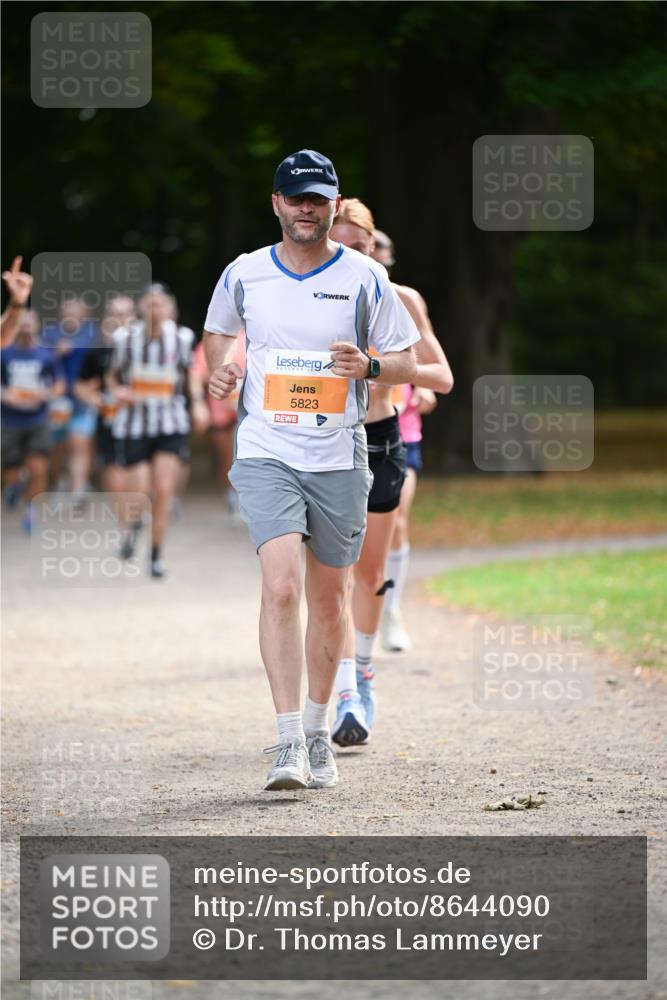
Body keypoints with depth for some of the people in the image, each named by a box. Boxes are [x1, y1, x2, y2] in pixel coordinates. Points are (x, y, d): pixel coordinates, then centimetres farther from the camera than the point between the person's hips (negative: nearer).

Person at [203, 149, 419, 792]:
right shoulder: (243, 274, 3)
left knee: (328, 597, 10)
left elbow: (407, 363, 5)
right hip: (265, 454, -1)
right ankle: (288, 742, -20)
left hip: (339, 458, 1)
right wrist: (220, 368, 3)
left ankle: (317, 731, 29)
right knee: (281, 587, -18)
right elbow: (217, 331, 23)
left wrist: (367, 366, -15)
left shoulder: (364, 278, 0)